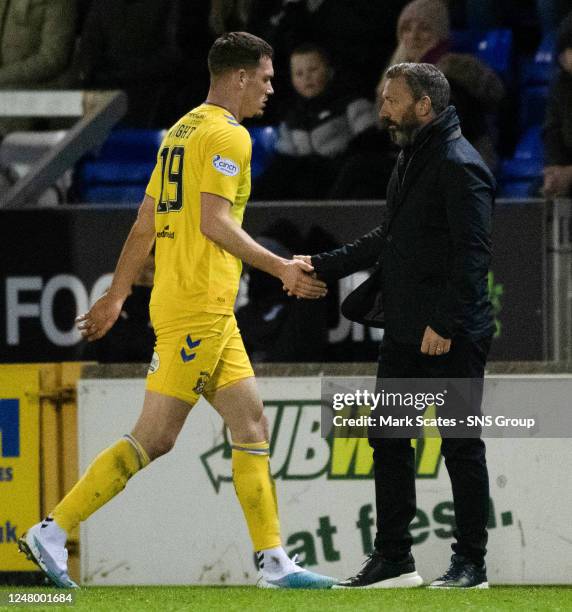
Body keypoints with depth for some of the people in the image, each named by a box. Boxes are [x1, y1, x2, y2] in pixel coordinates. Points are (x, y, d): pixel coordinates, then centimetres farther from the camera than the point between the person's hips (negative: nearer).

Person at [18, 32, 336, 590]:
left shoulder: (180, 132, 19)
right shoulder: (227, 135, -9)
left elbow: (144, 225, 20)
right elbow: (215, 222, -18)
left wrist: (117, 296, 23)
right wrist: (279, 267, -12)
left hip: (210, 313, 10)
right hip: (199, 307, -10)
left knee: (252, 428, 6)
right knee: (154, 437, -9)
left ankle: (274, 564, 3)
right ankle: (52, 533, -7)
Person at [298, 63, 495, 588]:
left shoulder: (459, 166, -14)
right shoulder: (410, 160, 17)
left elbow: (471, 253, -21)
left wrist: (444, 323, -25)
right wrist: (323, 266, 22)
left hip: (451, 335, -10)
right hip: (404, 329, 10)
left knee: (460, 446, -2)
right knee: (389, 438, 10)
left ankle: (471, 564, 4)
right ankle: (393, 559, 16)